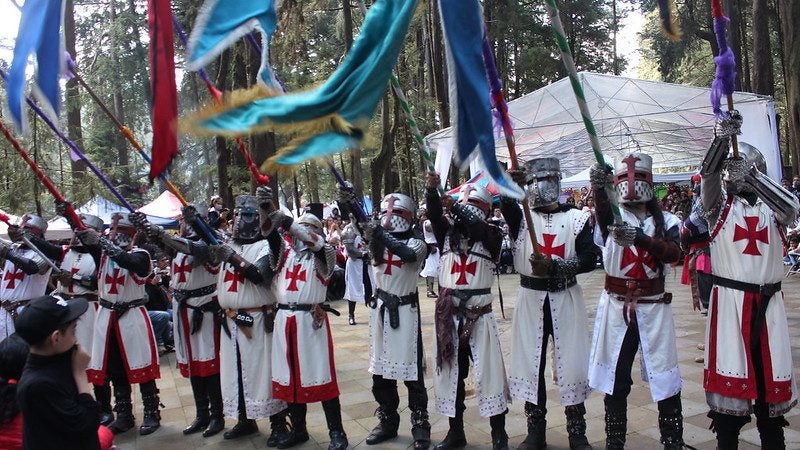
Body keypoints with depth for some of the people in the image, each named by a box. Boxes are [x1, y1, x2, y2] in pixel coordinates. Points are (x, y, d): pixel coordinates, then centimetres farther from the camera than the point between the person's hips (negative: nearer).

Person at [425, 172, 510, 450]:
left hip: (479, 314, -3)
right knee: (449, 373, 11)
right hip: (447, 314, 3)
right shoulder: (447, 233, 6)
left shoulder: (492, 235, 0)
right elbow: (434, 215, -11)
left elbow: (477, 227, -21)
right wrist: (432, 189, -27)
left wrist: (456, 206, -25)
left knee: (489, 373, 0)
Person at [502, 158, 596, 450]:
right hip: (530, 298, 2)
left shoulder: (577, 218, 1)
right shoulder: (522, 215, 3)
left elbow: (589, 260, -7)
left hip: (566, 299, -1)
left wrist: (554, 266, -21)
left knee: (571, 363, 3)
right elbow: (505, 204, -21)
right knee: (530, 361, 6)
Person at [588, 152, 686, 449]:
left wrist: (639, 238, -34)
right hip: (616, 306, 0)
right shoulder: (613, 216, 2)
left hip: (653, 307, 0)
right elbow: (602, 208, -24)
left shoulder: (666, 221, 4)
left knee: (665, 379, 1)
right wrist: (599, 187, -47)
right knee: (615, 379, 8)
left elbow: (674, 252, -16)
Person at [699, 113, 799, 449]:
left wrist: (751, 177, -25)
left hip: (768, 302, 2)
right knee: (729, 369, 0)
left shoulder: (772, 208, 9)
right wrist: (723, 138, -27)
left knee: (771, 370, 5)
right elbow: (708, 174, -12)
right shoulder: (720, 207, 6)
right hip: (729, 300, -2)